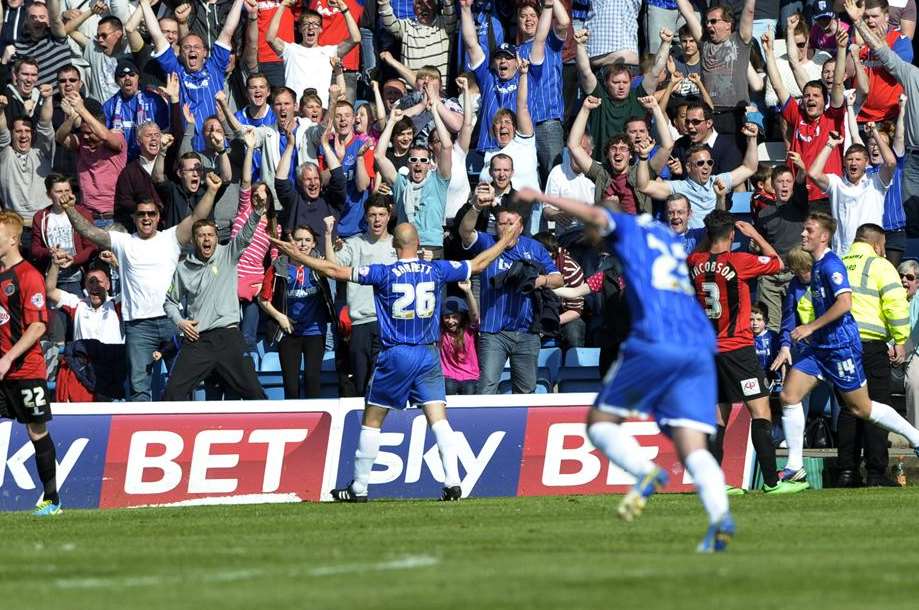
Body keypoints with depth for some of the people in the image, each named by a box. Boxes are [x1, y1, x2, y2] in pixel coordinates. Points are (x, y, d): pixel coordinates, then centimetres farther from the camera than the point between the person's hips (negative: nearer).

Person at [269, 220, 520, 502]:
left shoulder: (384, 274, -7)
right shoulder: (436, 270, 1)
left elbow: (336, 271, -6)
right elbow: (479, 264, 15)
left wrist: (296, 256, 2)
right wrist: (504, 243, 32)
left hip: (395, 355, -2)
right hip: (429, 354, 2)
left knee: (372, 420, 8)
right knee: (438, 418, 0)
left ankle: (359, 487, 13)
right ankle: (452, 481, -14)